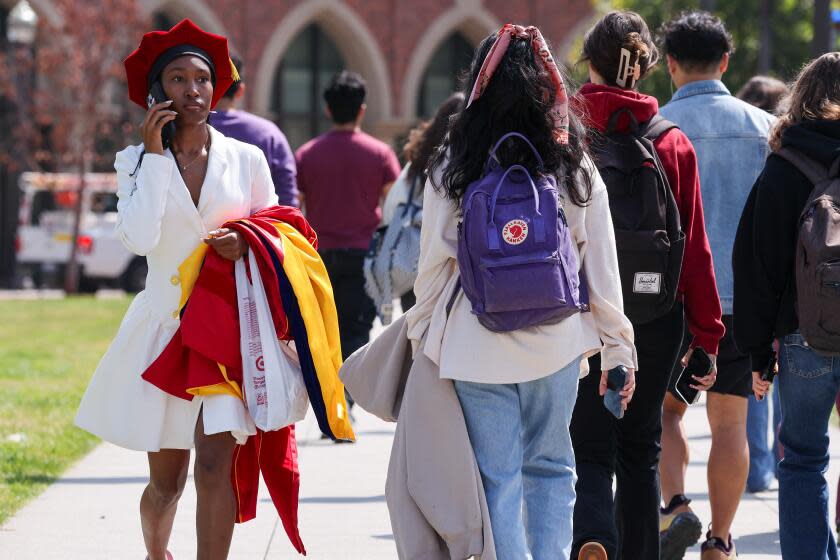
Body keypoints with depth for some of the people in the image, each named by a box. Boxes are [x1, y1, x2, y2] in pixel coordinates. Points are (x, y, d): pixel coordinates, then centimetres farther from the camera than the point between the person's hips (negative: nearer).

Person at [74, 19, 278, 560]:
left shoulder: (247, 159, 5)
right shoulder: (136, 162, 2)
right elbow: (141, 237, -15)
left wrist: (248, 241, -10)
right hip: (165, 327, 0)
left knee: (215, 464, -15)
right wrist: (155, 154, -11)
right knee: (166, 482, 8)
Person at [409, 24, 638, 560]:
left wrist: (420, 333, 12)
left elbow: (434, 261, -1)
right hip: (558, 341, 1)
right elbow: (602, 268, 2)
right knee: (551, 466, 15)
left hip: (477, 346, -1)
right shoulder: (576, 168, 0)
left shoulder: (453, 169, -4)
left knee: (498, 477, 4)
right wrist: (618, 349, 10)